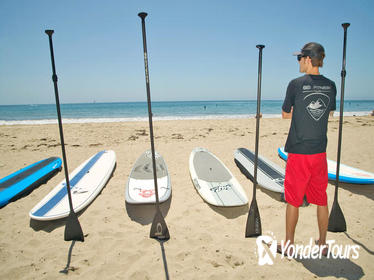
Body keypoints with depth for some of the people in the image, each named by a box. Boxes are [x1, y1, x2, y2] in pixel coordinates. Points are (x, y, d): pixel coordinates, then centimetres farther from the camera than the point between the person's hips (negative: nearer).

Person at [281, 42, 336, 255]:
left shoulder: (296, 84, -10)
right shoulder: (330, 85, 4)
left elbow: (286, 115, -1)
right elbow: (330, 113, 16)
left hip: (298, 152, -4)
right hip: (320, 151, 5)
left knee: (293, 200, 7)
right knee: (321, 199, 15)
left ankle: (289, 243, 21)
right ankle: (323, 243, 29)